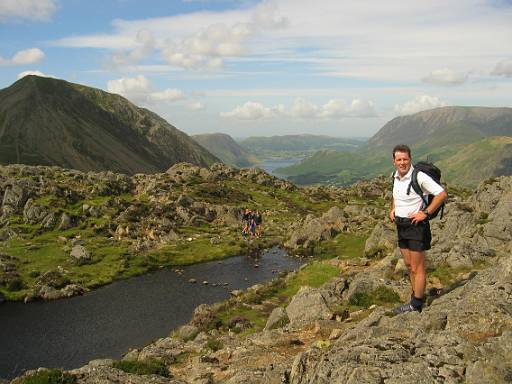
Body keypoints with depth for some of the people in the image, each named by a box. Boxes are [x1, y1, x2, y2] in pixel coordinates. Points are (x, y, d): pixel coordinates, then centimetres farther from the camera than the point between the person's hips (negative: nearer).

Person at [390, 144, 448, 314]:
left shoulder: (419, 177, -18)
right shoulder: (395, 176, 6)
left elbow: (442, 194, -20)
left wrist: (425, 213, -19)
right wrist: (392, 209, 11)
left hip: (416, 226, -8)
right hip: (401, 225, 8)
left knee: (417, 268, 0)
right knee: (409, 265, 17)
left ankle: (416, 306, 10)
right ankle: (416, 298, 31)